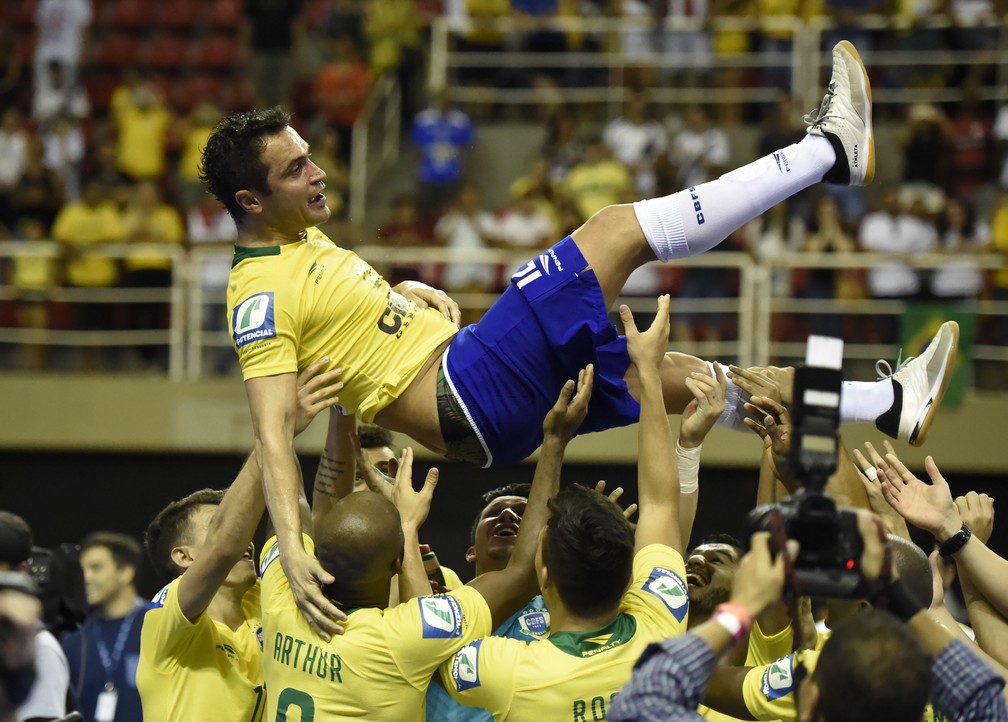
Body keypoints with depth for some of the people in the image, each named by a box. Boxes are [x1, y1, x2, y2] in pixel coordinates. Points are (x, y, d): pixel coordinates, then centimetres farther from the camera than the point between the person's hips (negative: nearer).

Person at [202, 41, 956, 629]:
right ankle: (831, 150, -5)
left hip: (496, 383, 10)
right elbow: (272, 427, -23)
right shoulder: (263, 292, -14)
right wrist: (291, 544, -37)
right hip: (473, 394, -10)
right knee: (618, 228, -11)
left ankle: (892, 405, 17)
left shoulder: (306, 239, 15)